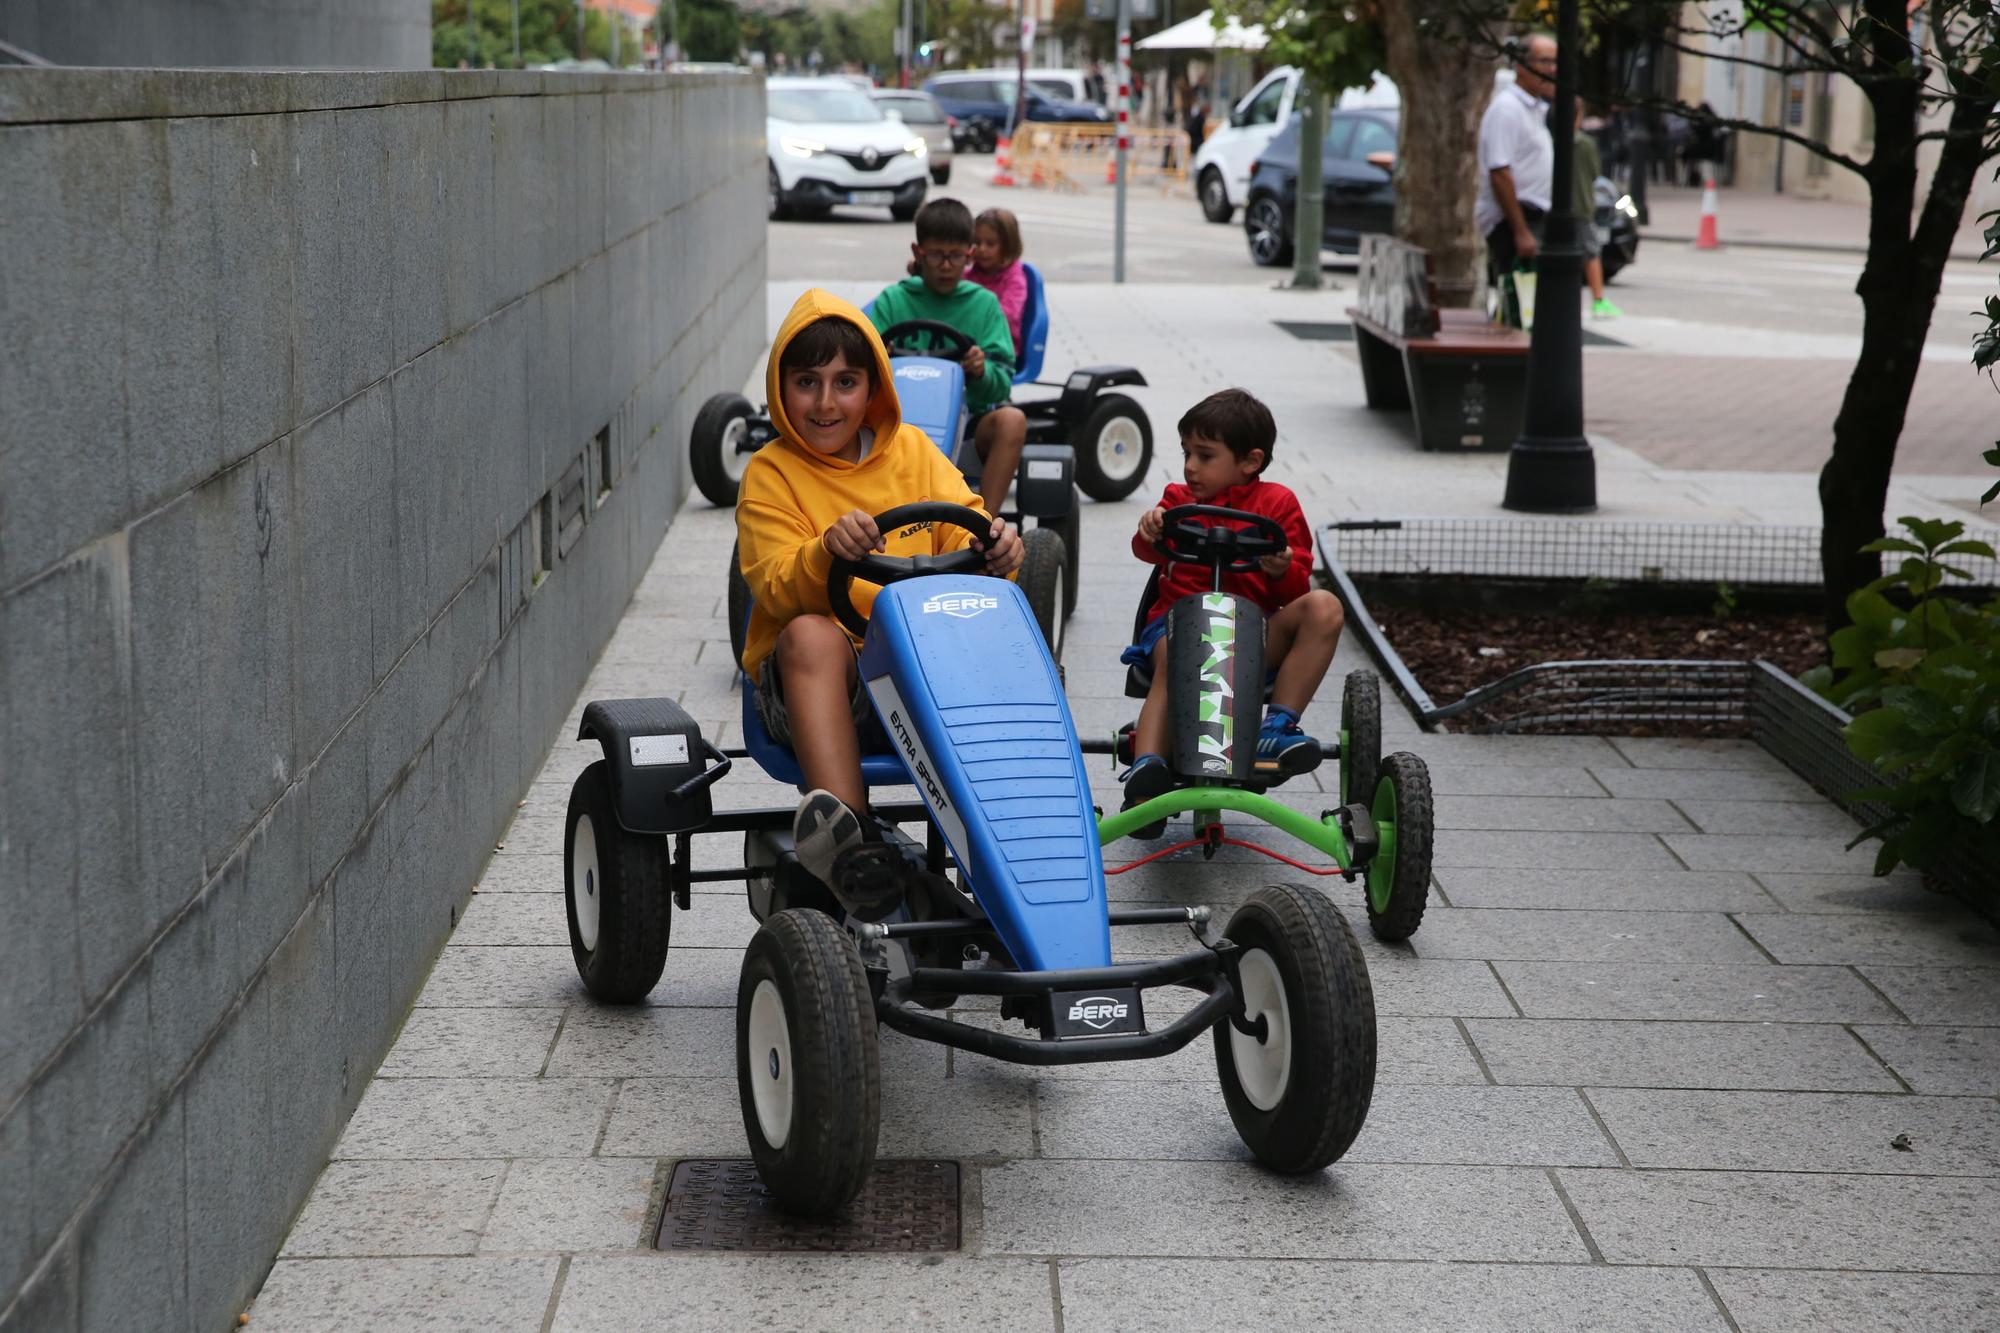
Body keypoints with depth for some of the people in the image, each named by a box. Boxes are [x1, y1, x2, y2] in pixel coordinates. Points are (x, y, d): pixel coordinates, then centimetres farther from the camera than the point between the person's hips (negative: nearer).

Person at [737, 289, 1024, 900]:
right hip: (804, 678, -2)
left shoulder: (912, 450, 14)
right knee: (811, 634, -37)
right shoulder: (770, 474, 3)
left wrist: (994, 548, -18)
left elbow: (965, 532, 7)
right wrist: (827, 551, -31)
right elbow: (779, 591, -9)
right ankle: (849, 836, -51)